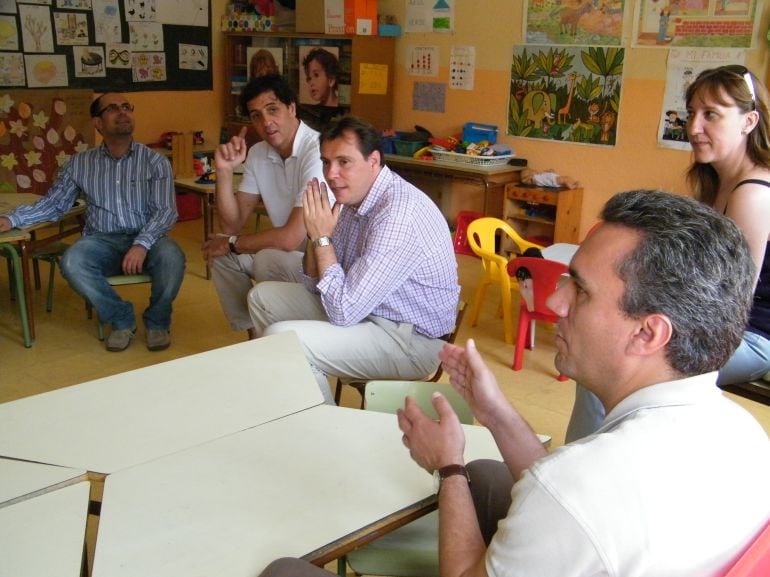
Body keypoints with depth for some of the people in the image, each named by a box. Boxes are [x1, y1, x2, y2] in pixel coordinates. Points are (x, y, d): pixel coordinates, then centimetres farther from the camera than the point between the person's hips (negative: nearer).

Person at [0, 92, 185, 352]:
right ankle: (122, 319, -6)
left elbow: (165, 211, -8)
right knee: (72, 262, -30)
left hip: (146, 239, -2)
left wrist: (142, 244, -26)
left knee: (171, 257, -35)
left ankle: (157, 321, -5)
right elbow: (53, 204, 13)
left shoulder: (155, 162, 1)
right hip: (102, 240, 2)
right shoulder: (80, 163, 8)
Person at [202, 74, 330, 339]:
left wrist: (231, 243, -13)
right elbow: (232, 224, 4)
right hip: (289, 251, 8)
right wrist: (224, 171, -12)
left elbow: (291, 238, -29)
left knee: (269, 260, -30)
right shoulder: (258, 154, 2)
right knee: (220, 254, -1)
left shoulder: (318, 152, -25)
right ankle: (255, 338, 11)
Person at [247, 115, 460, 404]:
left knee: (281, 339, -25)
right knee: (262, 296, 15)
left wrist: (322, 238, -20)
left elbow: (343, 312, -28)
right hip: (364, 308, 10)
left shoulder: (398, 214, -28)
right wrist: (315, 235, -10)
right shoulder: (353, 197, 2)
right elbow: (316, 287, 8)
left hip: (409, 339, -10)